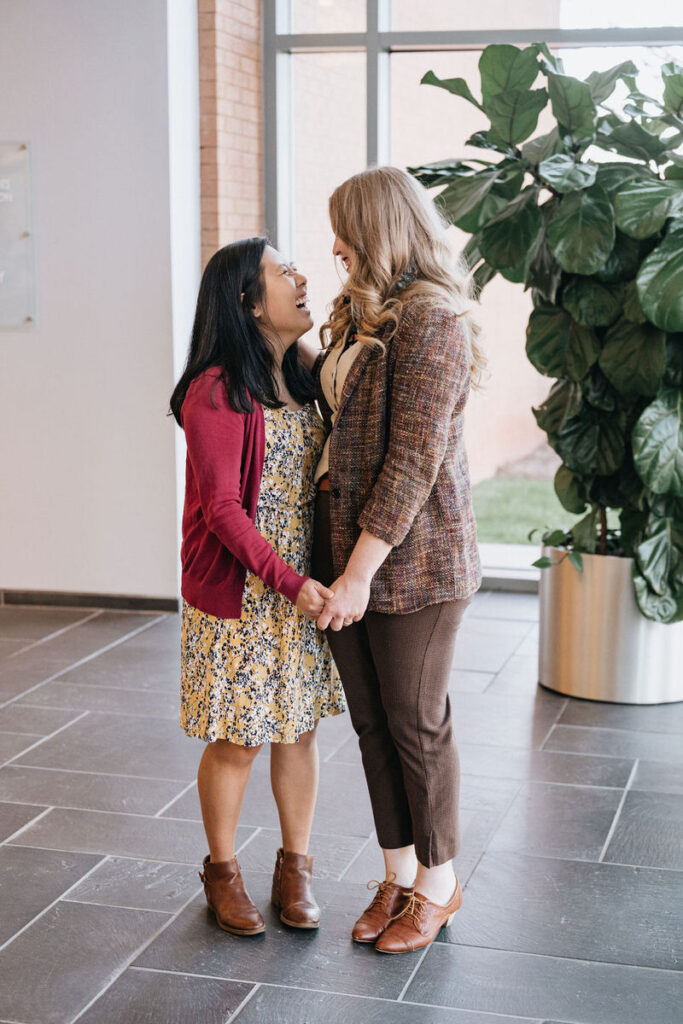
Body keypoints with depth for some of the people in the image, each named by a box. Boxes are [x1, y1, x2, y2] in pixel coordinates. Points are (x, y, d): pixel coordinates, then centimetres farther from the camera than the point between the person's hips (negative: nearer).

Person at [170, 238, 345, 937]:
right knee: (236, 741, 4)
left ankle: (294, 868, 27)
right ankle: (222, 871, 24)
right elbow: (221, 509, -17)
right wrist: (290, 583, -21)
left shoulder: (301, 382, 9)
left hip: (305, 585, 6)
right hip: (239, 593, -6)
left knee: (298, 729, 12)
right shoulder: (216, 392, -14)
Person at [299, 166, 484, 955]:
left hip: (412, 559, -9)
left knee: (416, 725, 5)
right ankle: (398, 874, 30)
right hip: (346, 549, 9)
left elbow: (414, 459, -21)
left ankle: (438, 884, 24)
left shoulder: (431, 319, -16)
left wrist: (360, 572, -21)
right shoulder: (362, 318, 14)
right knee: (370, 720, 15)